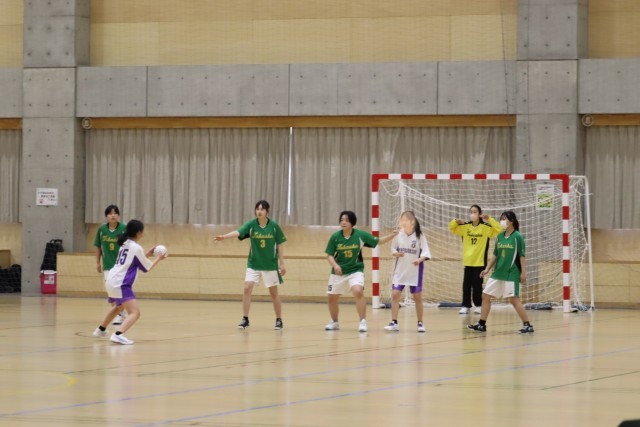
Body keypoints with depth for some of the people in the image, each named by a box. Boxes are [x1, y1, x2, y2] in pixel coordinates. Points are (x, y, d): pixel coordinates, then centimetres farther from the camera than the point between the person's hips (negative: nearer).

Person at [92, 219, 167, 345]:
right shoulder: (136, 248, -10)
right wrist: (158, 258, 15)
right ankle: (118, 335, -37)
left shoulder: (125, 244, 13)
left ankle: (101, 330, 50)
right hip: (121, 285, -9)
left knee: (118, 307, 36)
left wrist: (148, 254, 23)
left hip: (111, 282, 9)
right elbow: (147, 267, 0)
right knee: (135, 313, -16)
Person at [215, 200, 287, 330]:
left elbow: (279, 246, -1)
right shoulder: (251, 224, -8)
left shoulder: (274, 226, -8)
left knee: (274, 292, 6)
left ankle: (279, 320, 18)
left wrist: (282, 264, -2)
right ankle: (245, 319, -2)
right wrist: (224, 236, -43)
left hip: (270, 265, -1)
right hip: (253, 264, 1)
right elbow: (238, 232, -25)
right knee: (247, 288, -10)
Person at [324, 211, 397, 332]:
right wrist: (335, 265, -23)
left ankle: (363, 322, -18)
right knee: (332, 298, 10)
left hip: (355, 270, -2)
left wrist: (393, 235, -18)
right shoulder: (335, 237, -10)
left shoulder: (360, 235, -12)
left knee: (358, 292, -27)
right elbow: (329, 255, -4)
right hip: (338, 272, 2)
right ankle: (334, 322, 36)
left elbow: (379, 241, -4)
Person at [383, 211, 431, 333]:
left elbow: (425, 251, -12)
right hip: (400, 270, 2)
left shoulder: (419, 235, -10)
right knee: (395, 295, -6)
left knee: (417, 297, 5)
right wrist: (396, 254, -16)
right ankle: (394, 323, -1)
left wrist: (420, 259, -32)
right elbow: (393, 249, 6)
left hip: (415, 271, -2)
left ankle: (420, 323, 17)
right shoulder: (398, 234, -3)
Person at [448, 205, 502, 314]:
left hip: (480, 261, -3)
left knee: (477, 284, -1)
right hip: (468, 261, 3)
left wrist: (489, 219, -21)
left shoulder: (485, 227, -7)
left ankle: (478, 305, 11)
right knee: (466, 284, 4)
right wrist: (456, 221, -9)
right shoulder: (465, 227, 3)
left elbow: (499, 230, -16)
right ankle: (466, 306, 9)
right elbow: (451, 227, 12)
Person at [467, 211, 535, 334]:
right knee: (485, 296, 6)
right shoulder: (500, 236, 9)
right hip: (498, 273, 7)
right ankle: (481, 324, 15)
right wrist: (487, 269, 10)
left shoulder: (517, 237, -8)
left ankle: (527, 325, -3)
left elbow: (522, 256, -9)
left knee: (514, 299, -11)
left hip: (511, 274, -7)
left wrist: (523, 273, -14)